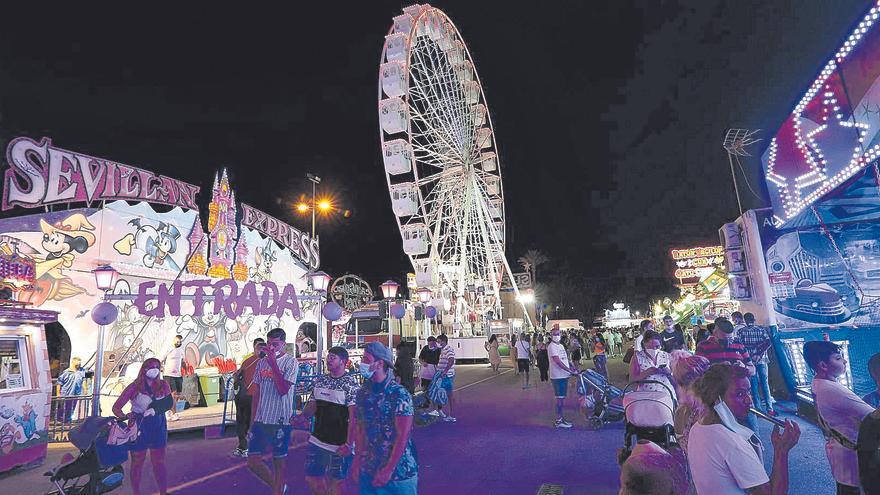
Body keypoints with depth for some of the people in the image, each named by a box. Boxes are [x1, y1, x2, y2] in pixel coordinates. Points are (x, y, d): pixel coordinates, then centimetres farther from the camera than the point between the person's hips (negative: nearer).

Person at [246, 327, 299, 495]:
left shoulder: (291, 362, -8)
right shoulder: (261, 363, 8)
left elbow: (283, 390, -19)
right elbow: (256, 393, 12)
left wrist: (273, 364, -21)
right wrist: (253, 421, 12)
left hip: (280, 420, -5)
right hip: (260, 420, 6)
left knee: (278, 461, 5)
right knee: (253, 462, 8)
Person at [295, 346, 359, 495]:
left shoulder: (351, 383, -13)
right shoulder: (320, 380, 7)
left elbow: (354, 416, -16)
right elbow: (312, 404, 12)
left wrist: (348, 444, -21)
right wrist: (303, 416, -9)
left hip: (339, 446, -6)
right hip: (317, 441, 6)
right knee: (311, 478, 14)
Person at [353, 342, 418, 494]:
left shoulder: (399, 394, -17)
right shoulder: (362, 393, 1)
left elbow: (403, 436, -17)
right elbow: (359, 429, 8)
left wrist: (388, 471, -17)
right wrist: (357, 462, 6)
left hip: (399, 471, -5)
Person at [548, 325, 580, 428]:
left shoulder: (561, 345, 17)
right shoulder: (552, 346, -13)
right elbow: (558, 362, -20)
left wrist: (572, 367, 5)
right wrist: (570, 370, -21)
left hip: (564, 376, 9)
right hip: (557, 376, -9)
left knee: (562, 398, 14)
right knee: (560, 398, -5)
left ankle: (561, 418, 23)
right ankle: (558, 421, 2)